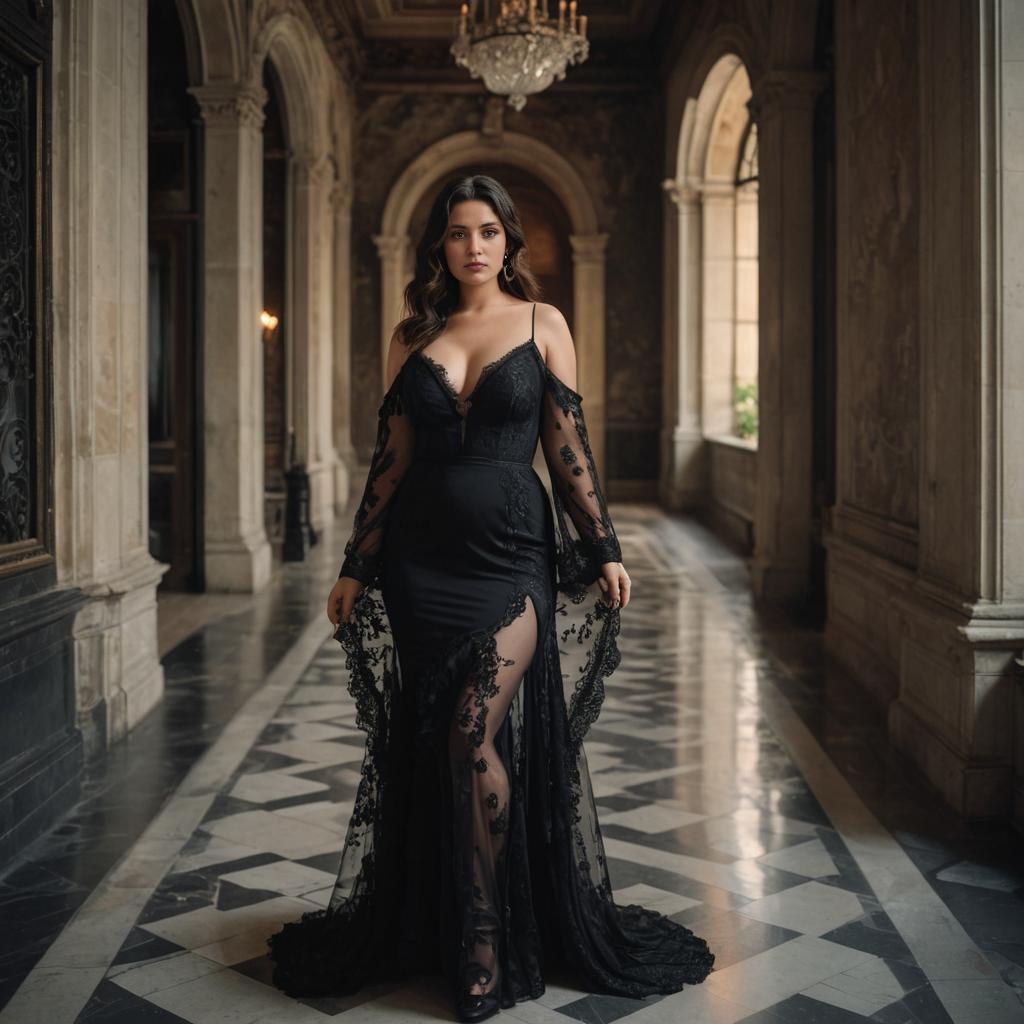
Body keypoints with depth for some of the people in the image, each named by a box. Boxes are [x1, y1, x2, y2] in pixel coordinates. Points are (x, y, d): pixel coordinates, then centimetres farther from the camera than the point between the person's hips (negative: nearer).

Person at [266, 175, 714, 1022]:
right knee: (423, 742, 8)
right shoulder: (413, 336, 9)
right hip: (421, 558, 3)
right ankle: (419, 925, 25)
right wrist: (356, 568, 8)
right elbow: (391, 458, 10)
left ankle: (486, 940, 3)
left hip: (511, 549, -3)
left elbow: (570, 447, 2)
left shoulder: (541, 324, 3)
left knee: (476, 735, -12)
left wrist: (605, 552, -1)